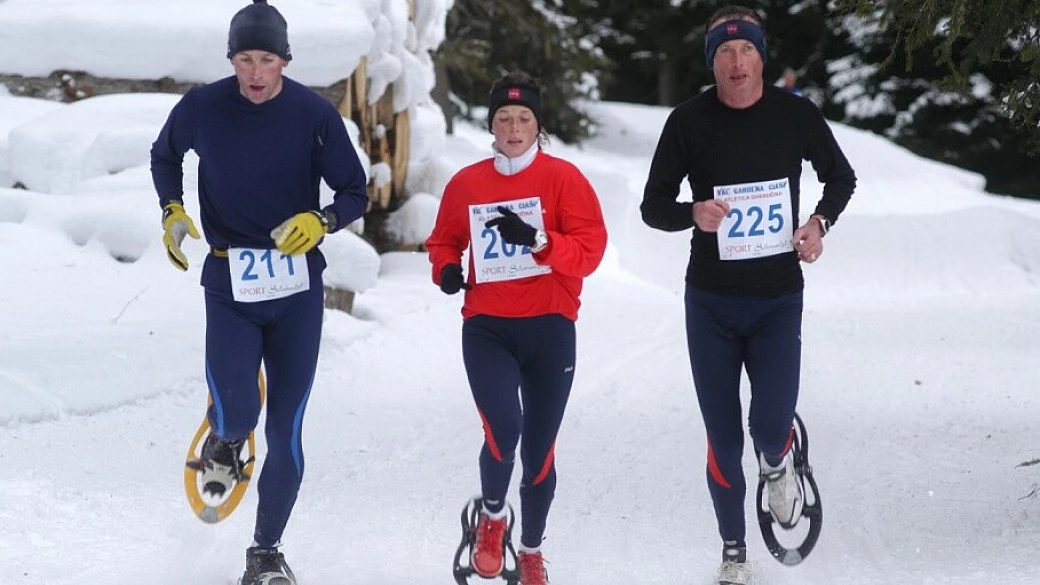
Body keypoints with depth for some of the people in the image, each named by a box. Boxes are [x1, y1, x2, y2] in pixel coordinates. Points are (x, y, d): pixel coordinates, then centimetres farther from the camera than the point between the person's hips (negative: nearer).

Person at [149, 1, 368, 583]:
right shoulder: (202, 108, -4)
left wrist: (321, 221, -20)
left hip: (298, 288, 0)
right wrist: (172, 210, 0)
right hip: (231, 285, 0)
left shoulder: (315, 114, -7)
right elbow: (164, 156, 16)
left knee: (286, 434, 2)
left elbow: (356, 193, 0)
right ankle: (224, 441, 22)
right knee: (237, 414, -18)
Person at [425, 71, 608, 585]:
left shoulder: (563, 177, -1)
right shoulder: (466, 183, 6)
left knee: (539, 449, 8)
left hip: (549, 328, 0)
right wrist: (445, 268, -1)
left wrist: (539, 240, -24)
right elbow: (444, 241, 21)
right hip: (487, 328, 0)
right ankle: (492, 516, 10)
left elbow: (591, 247, -8)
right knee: (503, 432, -20)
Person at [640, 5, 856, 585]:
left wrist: (820, 222, -7)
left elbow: (842, 177, 12)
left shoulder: (796, 114, -4)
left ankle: (777, 466, 21)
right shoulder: (689, 121, -6)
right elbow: (653, 205, -1)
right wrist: (692, 214, -23)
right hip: (711, 302, 1)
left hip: (779, 298, 0)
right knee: (723, 438, 4)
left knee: (772, 425, -16)